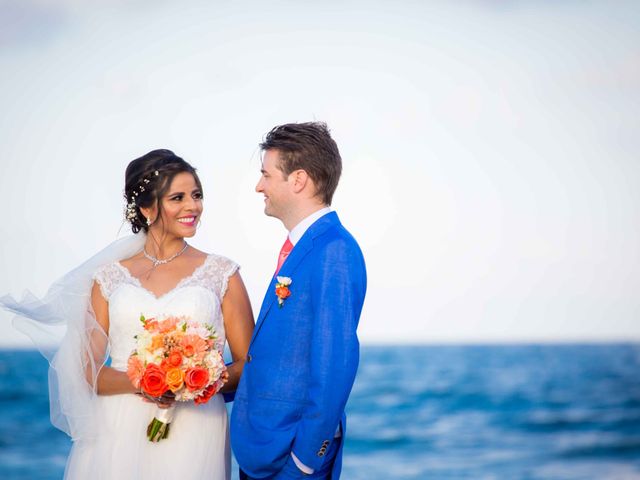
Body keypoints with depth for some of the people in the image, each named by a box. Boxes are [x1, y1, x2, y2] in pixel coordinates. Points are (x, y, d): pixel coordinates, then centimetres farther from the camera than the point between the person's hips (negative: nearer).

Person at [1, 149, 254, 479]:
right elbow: (86, 371, 4)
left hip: (193, 436, 0)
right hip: (118, 434, 1)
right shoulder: (110, 276, 6)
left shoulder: (222, 274, 4)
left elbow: (248, 365, 3)